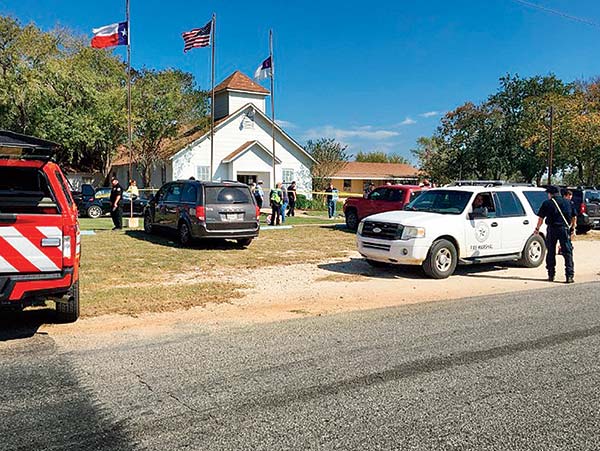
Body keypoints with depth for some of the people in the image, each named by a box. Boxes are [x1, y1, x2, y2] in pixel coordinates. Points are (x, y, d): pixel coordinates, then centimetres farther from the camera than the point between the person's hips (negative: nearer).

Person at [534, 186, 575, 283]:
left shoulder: (547, 203, 0)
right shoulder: (567, 202, 8)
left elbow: (541, 218, 2)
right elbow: (573, 218, 13)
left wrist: (537, 229, 14)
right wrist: (572, 229, 24)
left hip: (552, 229, -1)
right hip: (565, 229, 1)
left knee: (551, 252, 9)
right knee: (568, 253, 2)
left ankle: (551, 275, 12)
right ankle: (569, 276, -5)